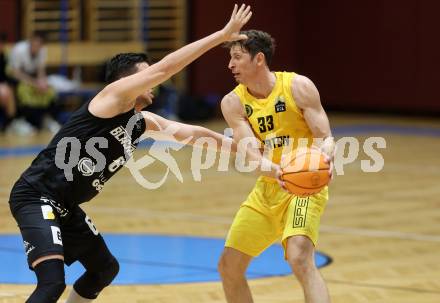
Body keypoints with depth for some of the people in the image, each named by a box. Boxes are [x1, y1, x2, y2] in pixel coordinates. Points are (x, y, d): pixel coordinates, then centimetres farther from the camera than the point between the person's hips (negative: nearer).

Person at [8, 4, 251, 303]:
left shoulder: (141, 122, 12)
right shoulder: (112, 97, -12)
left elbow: (187, 131, 23)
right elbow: (164, 68, -19)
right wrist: (221, 36, -18)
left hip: (64, 206, 10)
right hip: (36, 196, -10)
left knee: (105, 268, 22)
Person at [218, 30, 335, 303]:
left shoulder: (298, 87, -12)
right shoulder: (233, 103, -4)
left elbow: (325, 137, -13)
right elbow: (251, 152, -16)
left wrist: (324, 159, -37)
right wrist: (273, 170, -39)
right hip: (267, 189, 5)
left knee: (300, 259, -28)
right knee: (228, 267, 8)